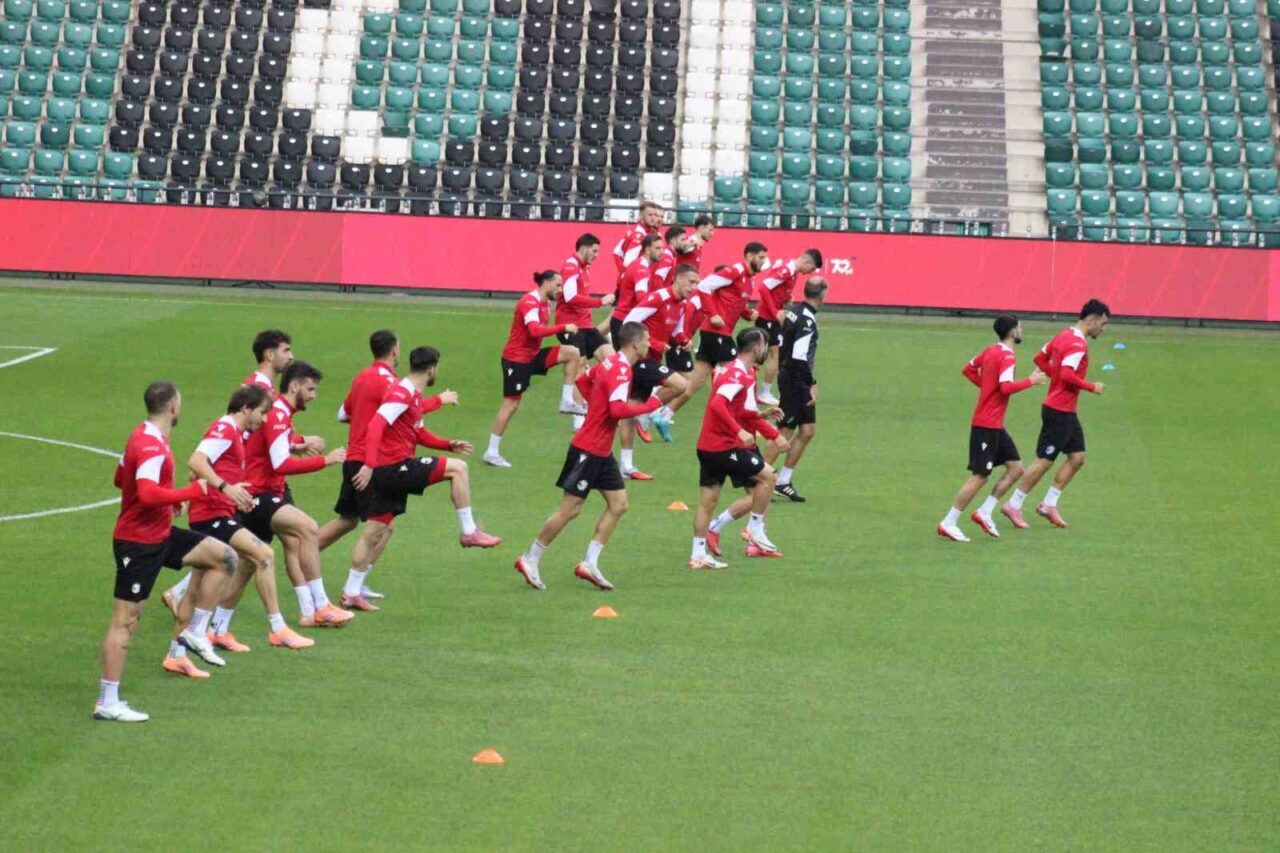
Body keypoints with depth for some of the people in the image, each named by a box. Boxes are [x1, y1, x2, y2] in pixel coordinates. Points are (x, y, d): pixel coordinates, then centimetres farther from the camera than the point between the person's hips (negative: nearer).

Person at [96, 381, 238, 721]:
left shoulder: (143, 436, 7)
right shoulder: (152, 447, -24)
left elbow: (121, 479, 20)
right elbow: (148, 494, -37)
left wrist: (171, 497, 14)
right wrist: (193, 492, -26)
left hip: (159, 534, 10)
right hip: (138, 544, -10)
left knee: (222, 557, 11)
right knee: (125, 619, -5)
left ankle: (193, 633, 14)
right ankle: (107, 703, -1)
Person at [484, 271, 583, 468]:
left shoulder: (545, 304, 9)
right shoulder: (529, 302, -21)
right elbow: (535, 330, -34)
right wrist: (563, 327, -30)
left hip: (533, 355, 9)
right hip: (516, 359, -9)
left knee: (573, 353, -6)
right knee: (511, 404, -4)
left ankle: (567, 400, 0)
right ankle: (492, 452, 4)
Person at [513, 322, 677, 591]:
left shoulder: (611, 362, 7)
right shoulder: (621, 370, -21)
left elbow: (583, 380, 23)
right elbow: (619, 410, -31)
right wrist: (653, 403, -22)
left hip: (602, 451, 10)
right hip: (588, 450, -10)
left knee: (618, 504, 7)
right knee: (570, 509, -3)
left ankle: (590, 564, 9)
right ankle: (530, 560, 8)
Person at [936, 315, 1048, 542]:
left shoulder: (991, 351, 10)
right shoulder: (1007, 357, -17)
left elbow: (968, 369, 21)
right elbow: (1006, 387, -29)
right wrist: (1031, 381, -18)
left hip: (995, 425, 10)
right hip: (987, 425, -10)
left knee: (1016, 467, 10)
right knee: (980, 476, -5)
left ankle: (984, 512, 12)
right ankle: (948, 523, 0)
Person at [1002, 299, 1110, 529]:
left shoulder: (1065, 335, 10)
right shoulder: (1077, 344, -20)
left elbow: (1040, 358, 17)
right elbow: (1068, 375, -29)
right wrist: (1092, 387, -18)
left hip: (1066, 412, 10)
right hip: (1059, 411, -10)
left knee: (1077, 457, 11)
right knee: (1044, 461, -2)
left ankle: (1049, 504, 16)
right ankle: (1013, 506, 6)